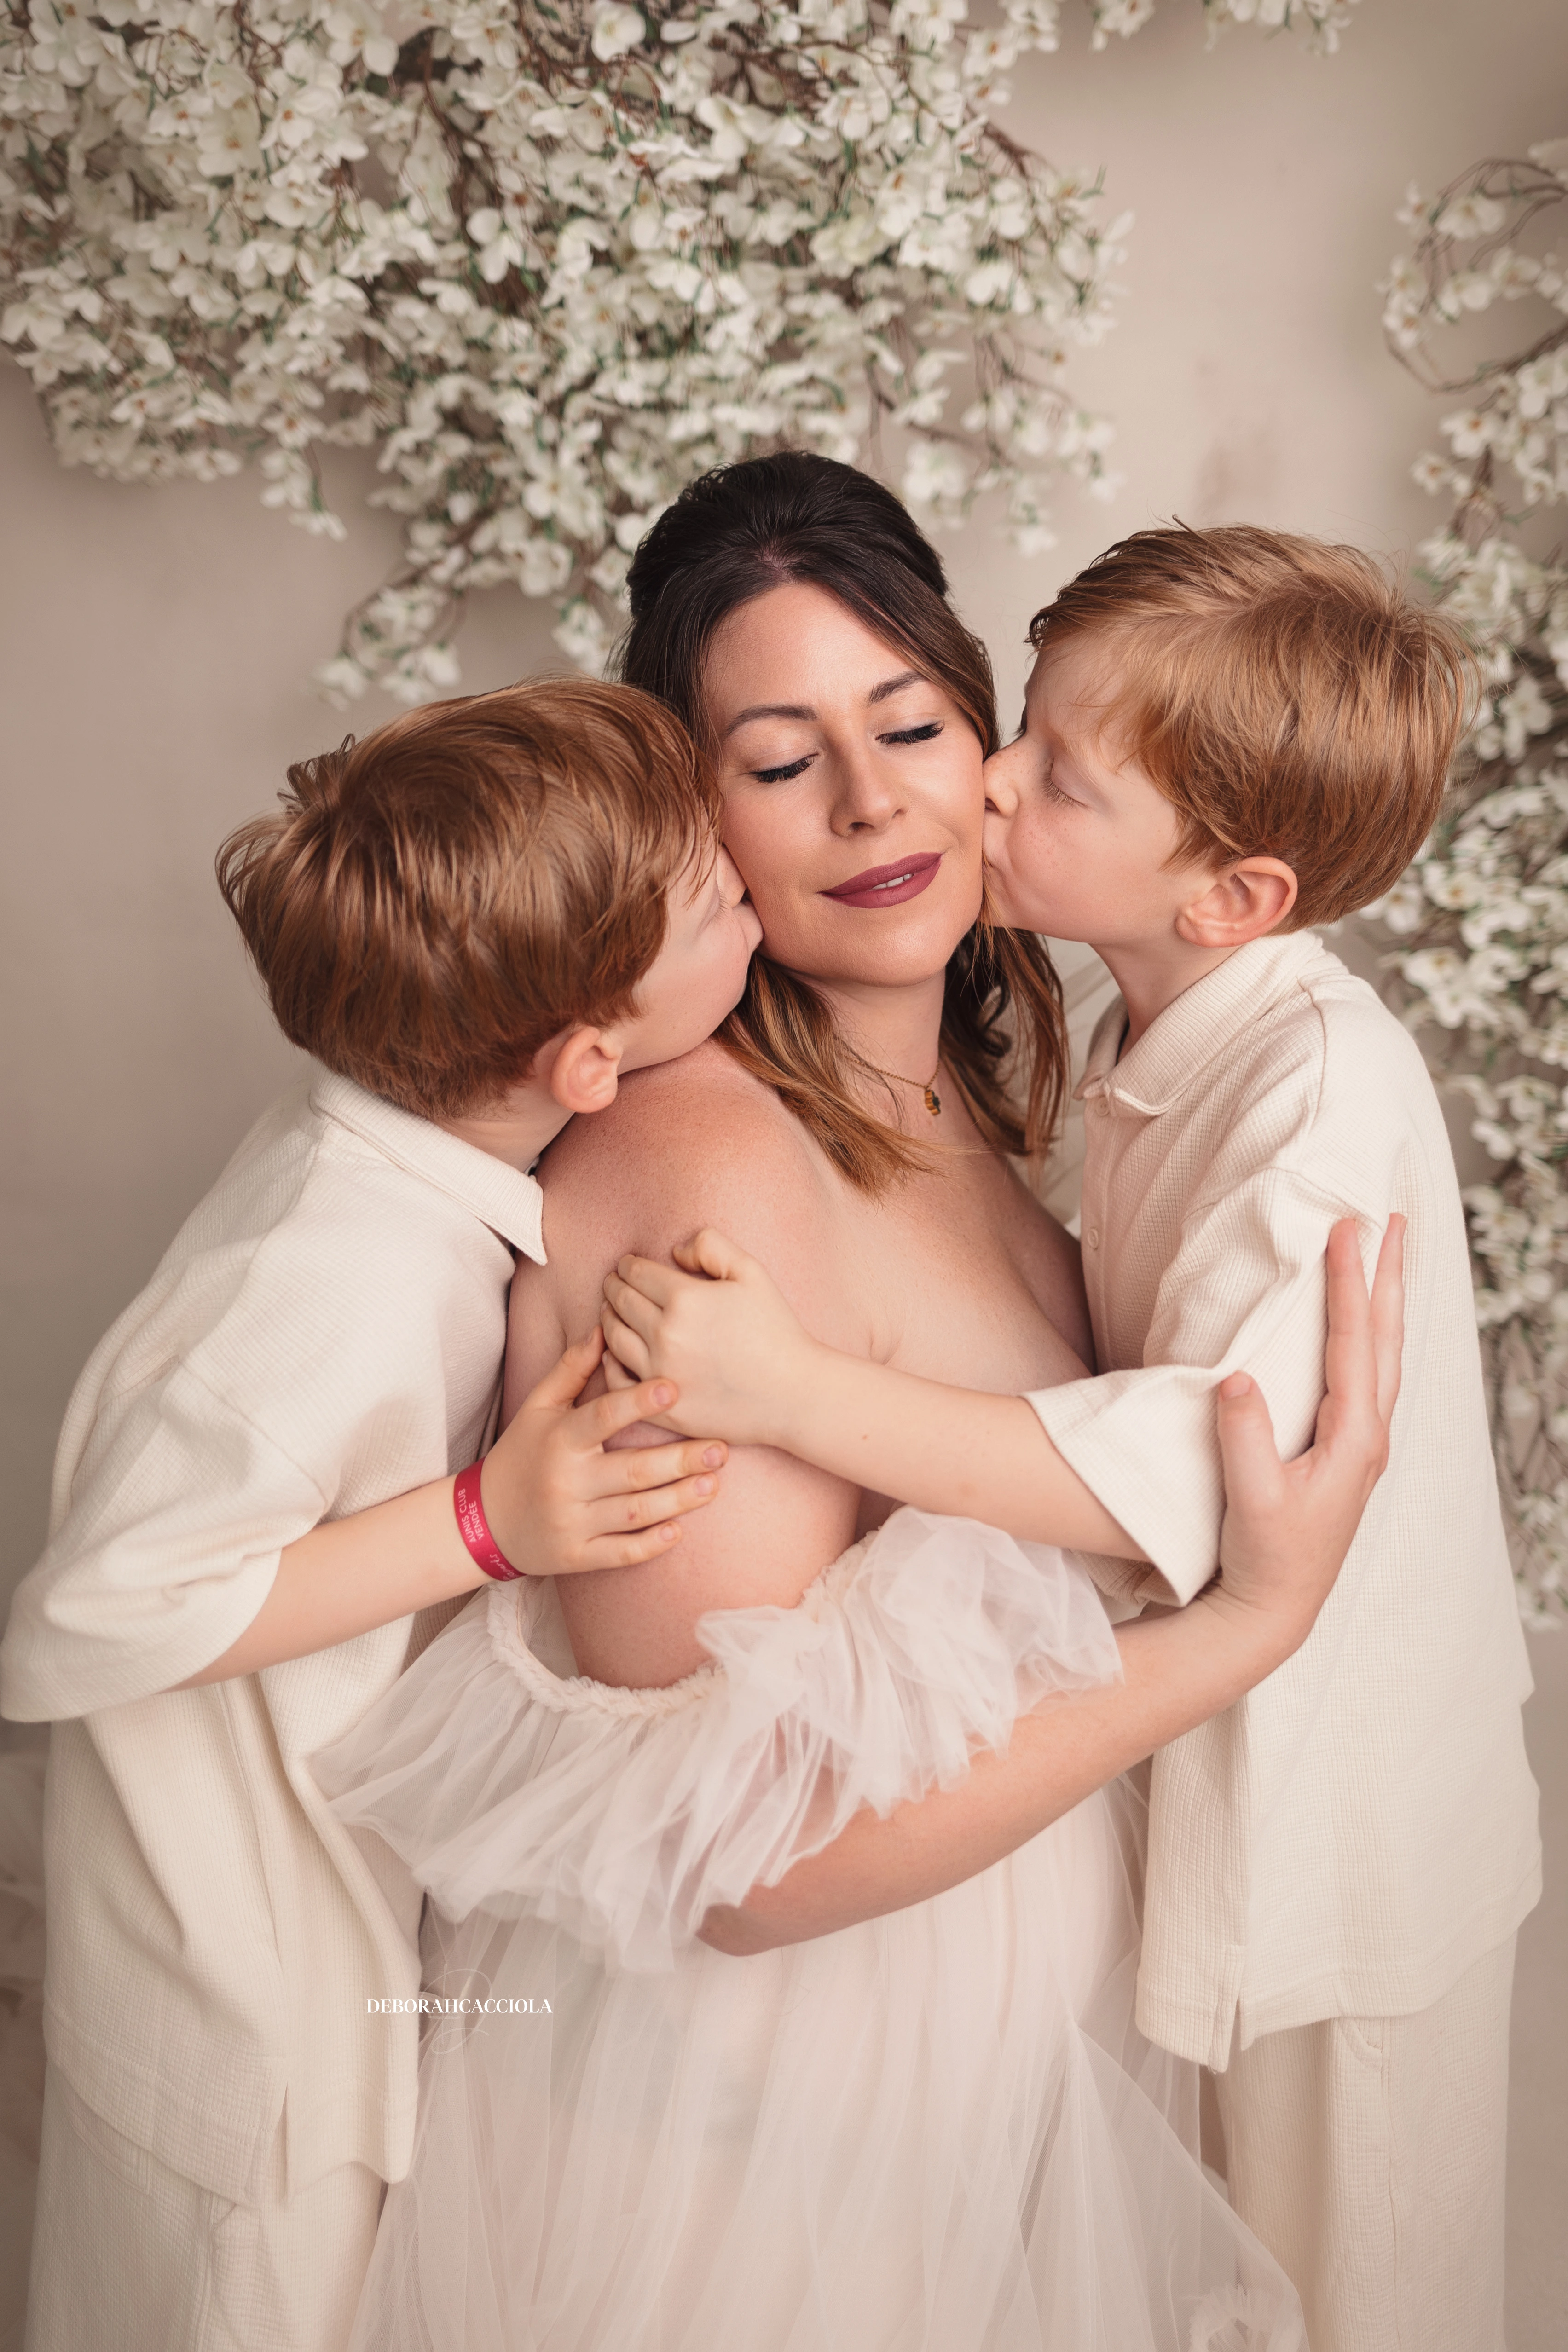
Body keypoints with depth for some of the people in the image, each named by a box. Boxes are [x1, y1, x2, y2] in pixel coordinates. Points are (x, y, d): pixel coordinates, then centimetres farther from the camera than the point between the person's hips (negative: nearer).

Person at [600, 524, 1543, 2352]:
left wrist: (803, 1393, -42)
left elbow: (1217, 1467, -38)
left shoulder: (1326, 1088, -29)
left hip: (1339, 1809, -7)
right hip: (1214, 1744, 8)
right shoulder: (1155, 1042, -1)